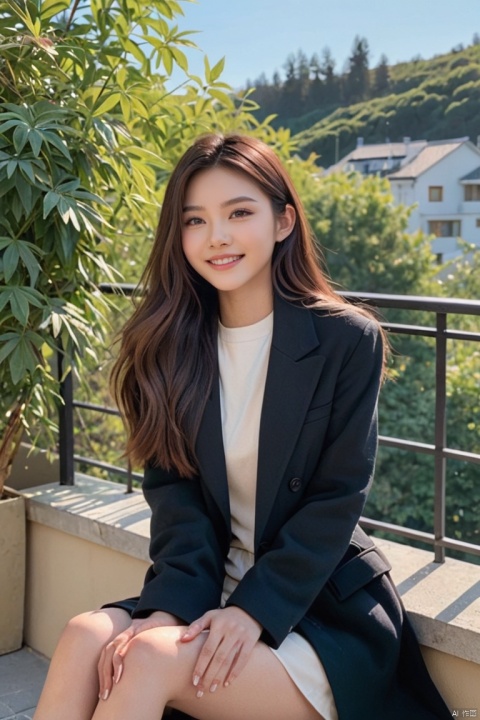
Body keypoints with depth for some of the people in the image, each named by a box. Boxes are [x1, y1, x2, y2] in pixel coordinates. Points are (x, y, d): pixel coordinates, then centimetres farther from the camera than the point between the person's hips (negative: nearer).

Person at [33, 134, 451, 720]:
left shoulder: (347, 339, -8)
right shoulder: (173, 343, 4)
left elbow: (337, 499, -10)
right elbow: (172, 485, -3)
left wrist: (255, 610, -18)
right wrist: (173, 604, -18)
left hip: (324, 611, -3)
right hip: (208, 592, 4)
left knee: (151, 660, -29)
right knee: (84, 639, -25)